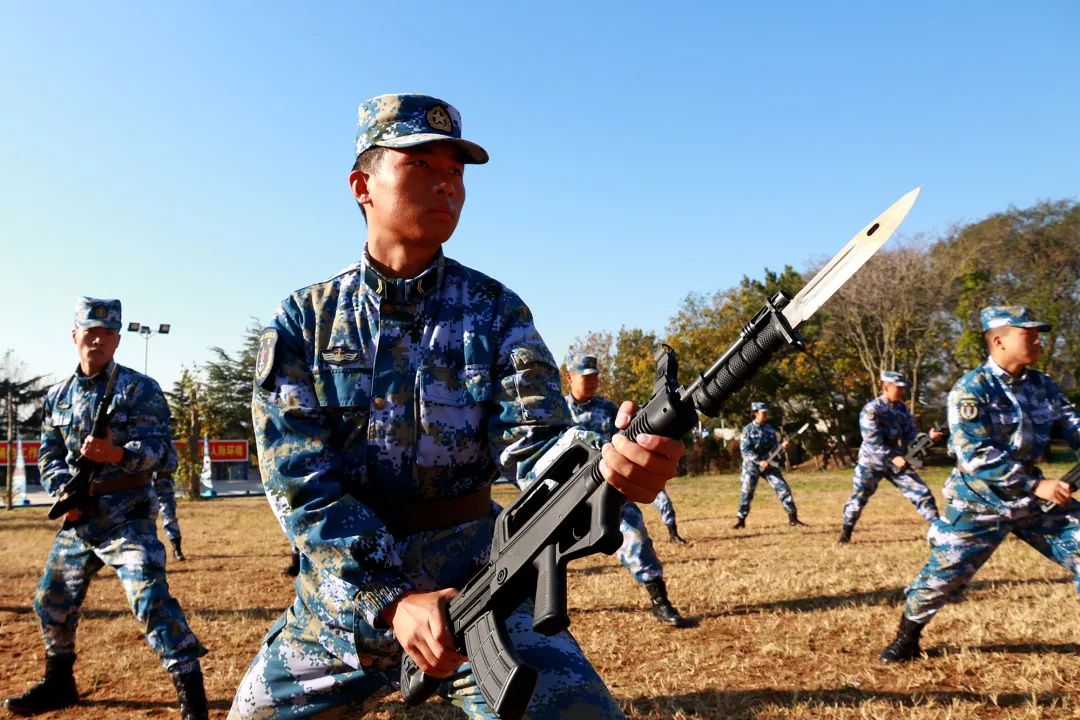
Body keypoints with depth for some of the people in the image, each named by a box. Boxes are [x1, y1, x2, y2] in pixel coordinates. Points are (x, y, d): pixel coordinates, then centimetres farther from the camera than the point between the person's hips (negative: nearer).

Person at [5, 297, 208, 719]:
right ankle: (58, 683, 41)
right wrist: (63, 490, -10)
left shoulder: (139, 388, -8)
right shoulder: (57, 396, 9)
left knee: (150, 598, -18)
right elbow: (49, 455, 10)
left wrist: (116, 454, -36)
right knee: (52, 600, 18)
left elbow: (158, 446, -16)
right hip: (78, 516, 7)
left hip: (126, 513, -6)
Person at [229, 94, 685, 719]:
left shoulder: (496, 313, -3)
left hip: (477, 582, -1)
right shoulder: (303, 321, -3)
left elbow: (535, 445, -14)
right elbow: (300, 480, -10)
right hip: (344, 593, 2)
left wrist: (605, 464, -37)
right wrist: (391, 599, -21)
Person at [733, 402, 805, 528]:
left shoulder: (770, 429, 6)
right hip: (752, 465, -4)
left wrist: (782, 446, -13)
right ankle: (741, 520, 12)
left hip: (768, 463, 4)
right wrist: (759, 461, -22)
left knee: (783, 488, -3)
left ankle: (793, 518, 6)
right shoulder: (748, 429, -7)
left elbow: (773, 448, 8)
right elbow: (745, 450, -13)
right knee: (746, 492, -1)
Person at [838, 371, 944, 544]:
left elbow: (910, 437, 2)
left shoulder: (902, 409, 3)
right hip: (871, 462, -5)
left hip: (896, 460, 5)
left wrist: (929, 437, -16)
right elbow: (872, 441, -22)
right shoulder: (871, 410, -16)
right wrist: (893, 457, -29)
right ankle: (846, 531, 23)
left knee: (923, 493, -3)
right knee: (859, 499, 2)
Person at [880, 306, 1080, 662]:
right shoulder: (971, 390, -16)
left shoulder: (1043, 385, 3)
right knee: (942, 575, -1)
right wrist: (1036, 485, -26)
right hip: (980, 504, -6)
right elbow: (978, 456, -23)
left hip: (1034, 498, 6)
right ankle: (907, 638, 22)